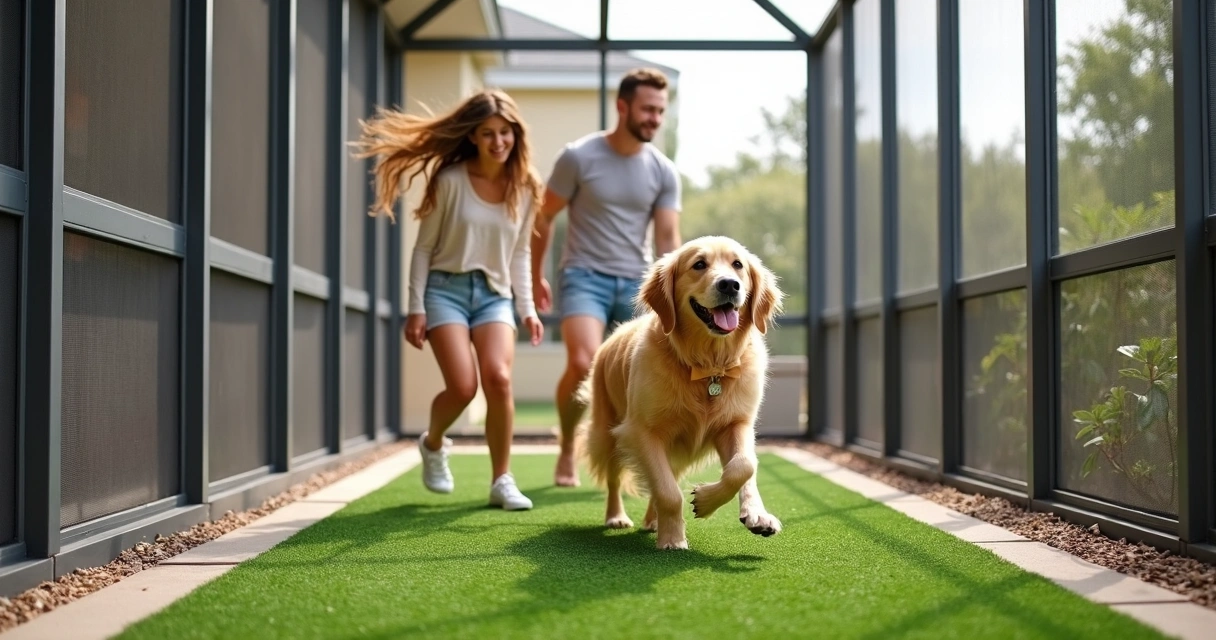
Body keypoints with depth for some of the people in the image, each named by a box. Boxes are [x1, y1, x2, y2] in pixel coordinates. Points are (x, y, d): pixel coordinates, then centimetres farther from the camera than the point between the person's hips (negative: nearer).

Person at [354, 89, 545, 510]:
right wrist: (416, 307, -5)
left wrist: (527, 309, 10)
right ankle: (433, 444, 21)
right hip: (446, 288, -3)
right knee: (463, 386, -15)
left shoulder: (525, 188, 4)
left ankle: (502, 481, -5)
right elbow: (424, 247, -2)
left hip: (495, 294, 3)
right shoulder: (451, 180, -7)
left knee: (498, 378, -20)